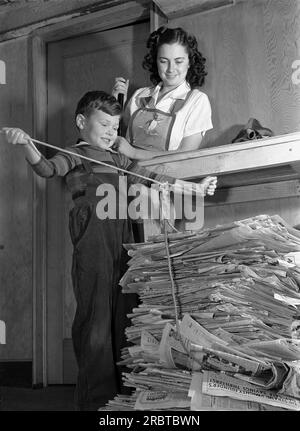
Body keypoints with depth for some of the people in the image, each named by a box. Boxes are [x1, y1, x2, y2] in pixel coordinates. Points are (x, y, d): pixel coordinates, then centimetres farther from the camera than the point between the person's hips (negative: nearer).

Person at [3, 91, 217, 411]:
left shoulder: (118, 160, 27)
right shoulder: (74, 155, 7)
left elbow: (153, 178, 30)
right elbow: (47, 168, -11)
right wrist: (26, 145, -30)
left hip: (121, 233, 7)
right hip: (92, 234, -7)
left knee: (124, 308, 4)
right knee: (96, 312, -8)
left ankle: (123, 389, 12)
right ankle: (97, 398, -3)